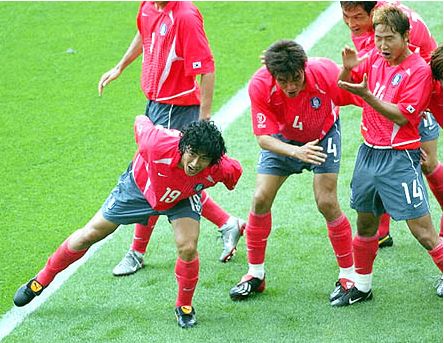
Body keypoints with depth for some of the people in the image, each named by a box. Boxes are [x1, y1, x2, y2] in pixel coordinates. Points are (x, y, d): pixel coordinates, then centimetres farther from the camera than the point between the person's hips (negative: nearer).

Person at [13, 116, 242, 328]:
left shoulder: (219, 169, -39)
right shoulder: (159, 145, -44)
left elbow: (235, 171, -13)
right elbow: (141, 122, -21)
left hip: (182, 199, 0)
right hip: (140, 187, 0)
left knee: (188, 248, -22)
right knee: (90, 235, 8)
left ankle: (184, 307, 8)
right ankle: (41, 281, 30)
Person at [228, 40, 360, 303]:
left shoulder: (326, 73, -36)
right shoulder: (260, 86, -33)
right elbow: (264, 138, -31)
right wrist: (297, 152, -47)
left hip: (323, 135, -2)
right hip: (283, 139, 2)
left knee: (327, 203, -13)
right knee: (261, 199, -5)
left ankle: (349, 275, 4)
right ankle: (255, 274, 13)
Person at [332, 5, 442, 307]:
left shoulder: (419, 70, -12)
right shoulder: (374, 58, 4)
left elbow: (400, 116, -19)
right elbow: (344, 85, 15)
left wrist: (365, 94, -27)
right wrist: (348, 67, -7)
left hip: (400, 159, -6)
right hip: (369, 153, 6)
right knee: (365, 225, 16)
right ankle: (362, 286, 29)